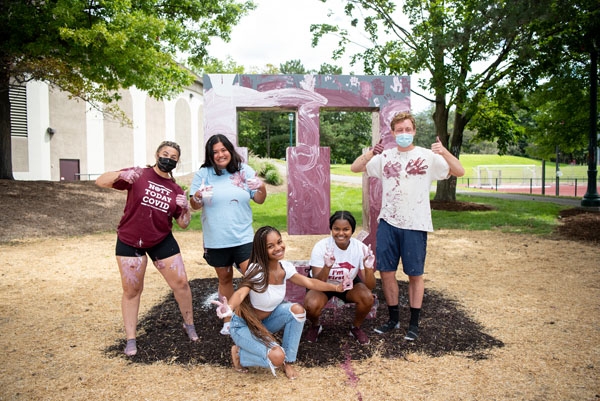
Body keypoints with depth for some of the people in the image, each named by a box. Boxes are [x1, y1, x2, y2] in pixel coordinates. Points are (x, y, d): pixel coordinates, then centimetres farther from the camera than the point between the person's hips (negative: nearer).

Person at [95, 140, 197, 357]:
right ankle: (131, 340, 20)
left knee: (181, 282, 2)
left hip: (162, 241, 3)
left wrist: (186, 209, -16)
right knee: (131, 290, 6)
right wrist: (120, 174, -33)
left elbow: (183, 224, 5)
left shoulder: (176, 190, 2)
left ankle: (189, 325, 25)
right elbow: (101, 182, -14)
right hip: (129, 242, -3)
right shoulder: (138, 176, -9)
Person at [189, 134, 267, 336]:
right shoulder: (203, 174, -2)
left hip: (243, 237, 0)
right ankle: (228, 318, 30)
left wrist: (262, 188, -16)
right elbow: (194, 206, -2)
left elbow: (259, 200, 6)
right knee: (225, 279, 14)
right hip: (216, 240, 1)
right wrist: (198, 196, -25)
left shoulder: (244, 170, 1)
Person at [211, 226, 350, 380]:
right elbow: (240, 293, -47)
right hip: (244, 325, -6)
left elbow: (310, 282, 2)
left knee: (297, 309, -19)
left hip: (266, 321, 6)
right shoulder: (257, 270, -30)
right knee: (277, 357, -26)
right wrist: (229, 308, -67)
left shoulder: (285, 267, -10)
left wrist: (336, 287, -2)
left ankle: (288, 361, -1)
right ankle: (239, 354, 4)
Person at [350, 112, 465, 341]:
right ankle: (393, 319, 24)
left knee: (415, 274, 6)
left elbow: (459, 172, -7)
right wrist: (370, 154, -14)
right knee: (386, 271, 6)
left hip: (415, 225, -3)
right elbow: (355, 168, 4)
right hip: (388, 222, 3)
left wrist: (444, 153, -25)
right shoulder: (384, 157, 6)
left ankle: (414, 324, 20)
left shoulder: (427, 156, -2)